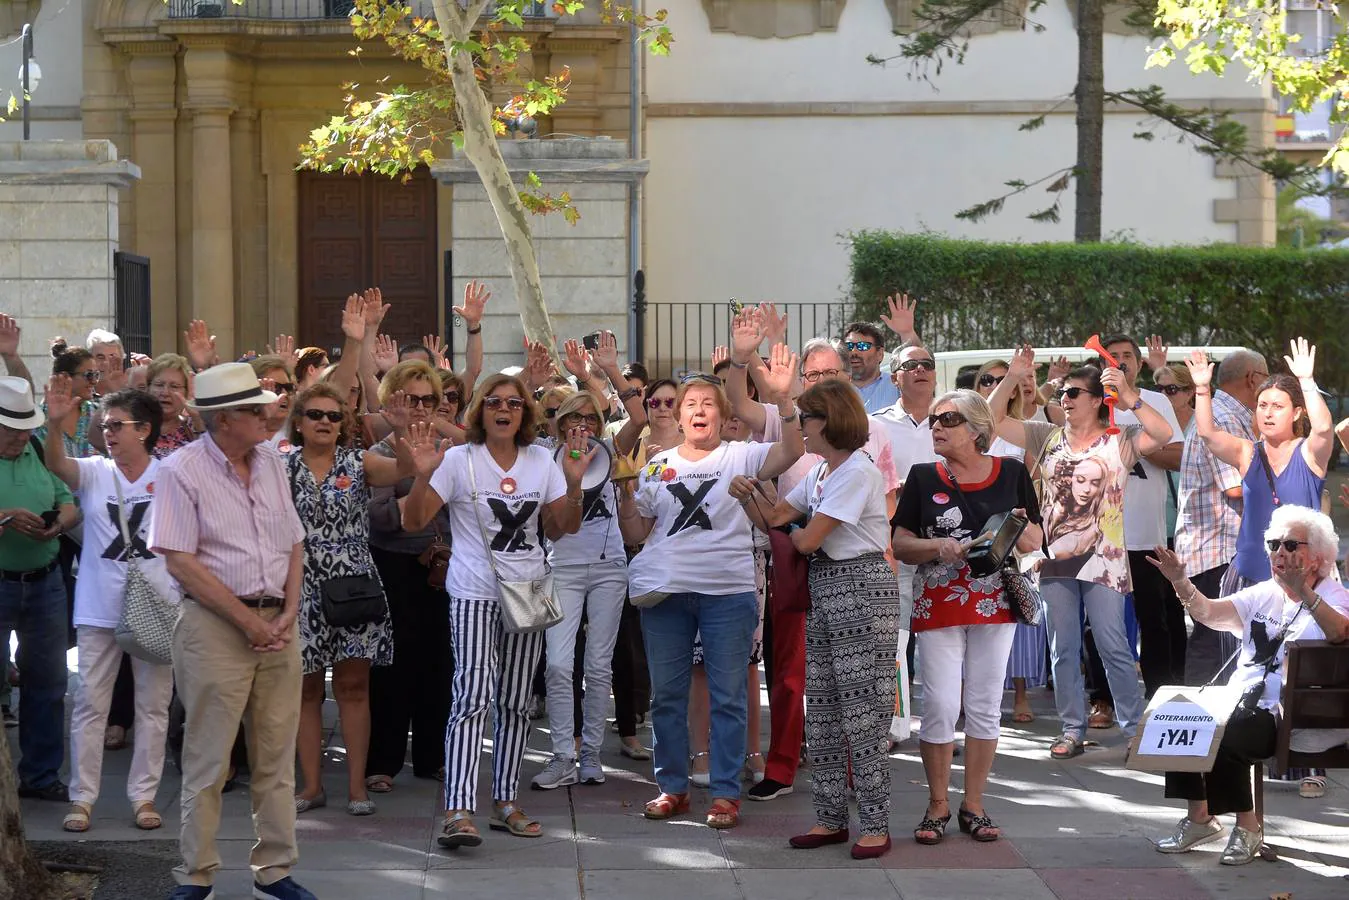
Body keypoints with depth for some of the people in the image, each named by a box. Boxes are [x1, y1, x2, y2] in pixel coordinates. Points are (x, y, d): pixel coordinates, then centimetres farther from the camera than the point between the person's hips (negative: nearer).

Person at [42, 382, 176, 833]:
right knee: (90, 704, 3)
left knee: (153, 705, 7)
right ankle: (82, 796, 10)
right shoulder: (94, 473, 1)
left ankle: (144, 795, 17)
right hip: (98, 610, 0)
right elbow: (57, 465, -19)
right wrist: (56, 423, -37)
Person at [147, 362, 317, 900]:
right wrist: (249, 621, -13)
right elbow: (181, 562, -13)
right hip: (215, 625, -5)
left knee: (276, 755, 9)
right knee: (208, 759, 0)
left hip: (277, 622, 5)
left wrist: (288, 613, -1)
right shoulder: (182, 471, -8)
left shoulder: (271, 462, 10)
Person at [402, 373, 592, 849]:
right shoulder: (459, 460, -2)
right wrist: (424, 476, -21)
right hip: (474, 593, -4)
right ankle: (458, 811, -23)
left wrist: (573, 483, -5)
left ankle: (505, 802, 18)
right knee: (473, 696, -17)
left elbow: (562, 529, 10)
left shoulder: (542, 461, 9)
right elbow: (413, 522, -5)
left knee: (515, 702, 8)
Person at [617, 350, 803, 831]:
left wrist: (782, 399, -29)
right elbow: (636, 534, 13)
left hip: (728, 591, -3)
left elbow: (790, 452, -17)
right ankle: (672, 786, 19)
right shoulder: (657, 465, 11)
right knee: (667, 694, 8)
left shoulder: (740, 457, 2)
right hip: (665, 591, 3)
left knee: (728, 696, 1)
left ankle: (726, 792, 7)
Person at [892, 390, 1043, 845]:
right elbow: (900, 544, 3)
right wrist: (937, 547, -16)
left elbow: (1035, 541, 9)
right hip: (937, 606, -1)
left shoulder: (1011, 473, 4)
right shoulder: (923, 477, 3)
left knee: (985, 705, 5)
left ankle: (973, 804, 15)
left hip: (995, 605, 1)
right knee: (940, 706, -4)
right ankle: (937, 805, 9)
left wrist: (1019, 528, -13)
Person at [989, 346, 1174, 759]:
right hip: (1055, 559, 4)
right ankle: (1072, 729, 15)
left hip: (1102, 561, -4)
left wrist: (1128, 396, -22)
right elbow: (993, 419, 9)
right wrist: (1011, 378, -3)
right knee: (1063, 650, 8)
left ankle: (1134, 728, 6)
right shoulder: (1047, 437, 10)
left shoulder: (1119, 443, -1)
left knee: (1113, 646, -3)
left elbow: (1164, 434, -17)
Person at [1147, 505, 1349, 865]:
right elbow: (1209, 612, 5)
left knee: (1223, 738, -30)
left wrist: (1304, 593, -39)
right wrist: (1181, 582, -14)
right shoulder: (1263, 594, 19)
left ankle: (1247, 827, -13)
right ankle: (1199, 818, -4)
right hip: (1242, 703, 7)